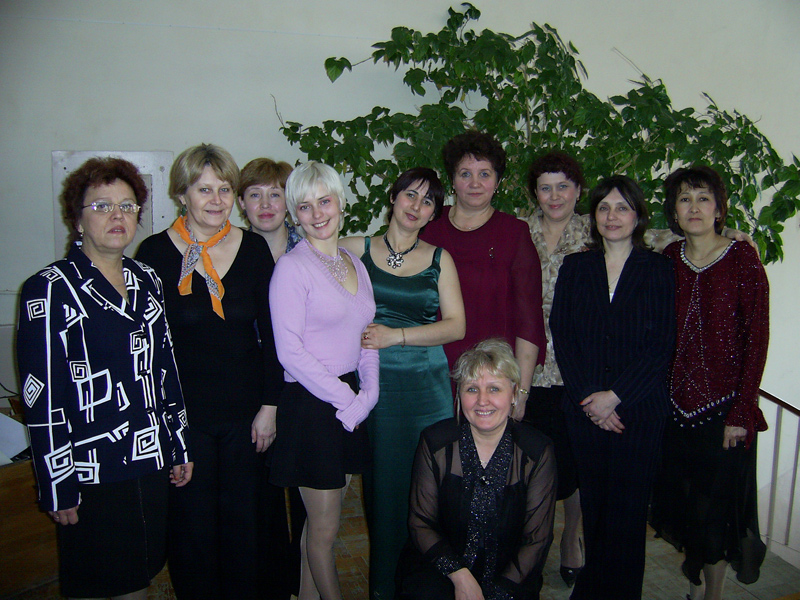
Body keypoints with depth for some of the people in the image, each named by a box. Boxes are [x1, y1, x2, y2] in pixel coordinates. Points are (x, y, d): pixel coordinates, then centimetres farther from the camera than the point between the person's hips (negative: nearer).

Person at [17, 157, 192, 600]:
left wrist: (180, 445, 13)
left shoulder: (147, 281, 8)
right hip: (90, 472, -5)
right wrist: (58, 486, -12)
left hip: (151, 464, 5)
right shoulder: (51, 289, -10)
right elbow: (42, 396, -12)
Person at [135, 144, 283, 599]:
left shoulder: (254, 248, 0)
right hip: (182, 412, -2)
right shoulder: (156, 252, -6)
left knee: (244, 519, 14)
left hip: (245, 410, 2)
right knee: (193, 523, 11)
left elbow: (269, 334, 3)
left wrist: (269, 404, 0)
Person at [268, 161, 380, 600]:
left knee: (321, 519, 17)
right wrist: (346, 400, -12)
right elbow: (290, 352, -15)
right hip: (311, 405, -6)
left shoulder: (355, 263, 10)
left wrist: (368, 393, 0)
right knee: (325, 528, 6)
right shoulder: (292, 267, -11)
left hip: (351, 403, 6)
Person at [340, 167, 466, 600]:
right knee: (381, 483, 3)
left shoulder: (439, 259, 7)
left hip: (428, 385, 1)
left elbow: (456, 326, 0)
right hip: (374, 382, -1)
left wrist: (395, 335, -10)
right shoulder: (355, 250, 5)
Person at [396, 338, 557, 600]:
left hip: (507, 574, 2)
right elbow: (421, 522, -2)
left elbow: (537, 539, -4)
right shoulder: (435, 443, -6)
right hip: (438, 569, -2)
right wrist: (459, 575, -15)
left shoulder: (537, 452, -7)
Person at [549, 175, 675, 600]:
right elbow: (561, 335, 2)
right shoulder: (575, 267, 8)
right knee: (593, 503, 9)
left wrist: (615, 395, -12)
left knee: (628, 508, 3)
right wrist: (586, 396, -8)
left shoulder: (658, 269, 2)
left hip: (638, 408, -1)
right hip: (584, 408, 2)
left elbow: (662, 344, -5)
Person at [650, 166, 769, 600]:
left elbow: (757, 339, -9)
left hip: (723, 408, -3)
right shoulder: (667, 261, 3)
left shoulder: (742, 259, -7)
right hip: (675, 404, 4)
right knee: (681, 503, 14)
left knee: (717, 508, 8)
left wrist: (742, 412, -12)